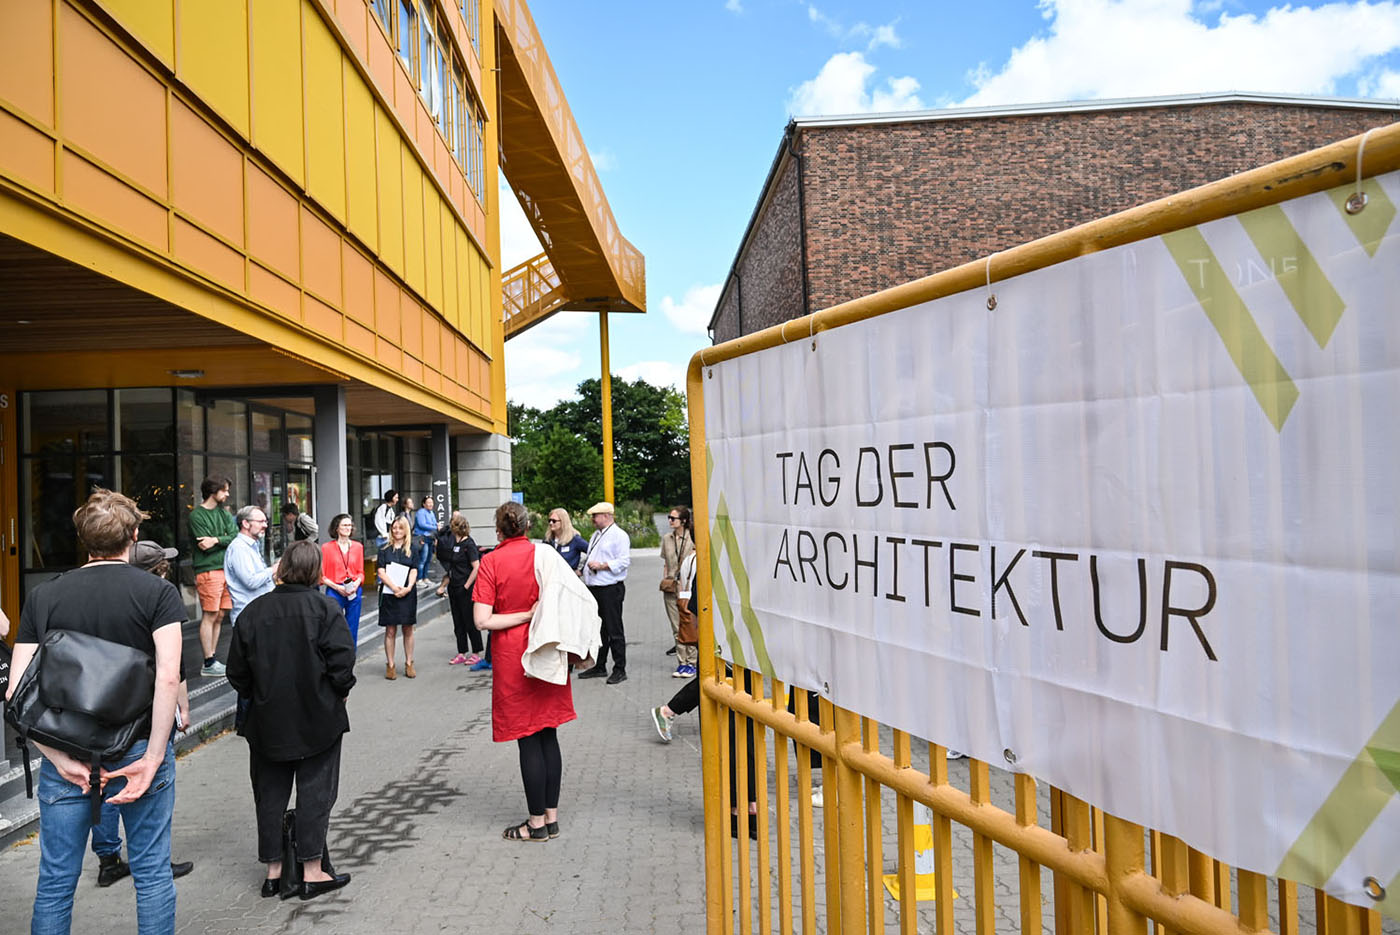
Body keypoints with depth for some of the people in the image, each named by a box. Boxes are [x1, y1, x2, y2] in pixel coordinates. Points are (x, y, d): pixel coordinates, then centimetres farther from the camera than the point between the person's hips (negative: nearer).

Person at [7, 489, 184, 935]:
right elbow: (168, 677, -18)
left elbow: (18, 691, -4)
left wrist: (58, 758, -5)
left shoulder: (43, 597, 2)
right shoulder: (158, 592, -7)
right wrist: (152, 759, -13)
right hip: (140, 748, -2)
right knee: (152, 871, 10)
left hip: (67, 756, 2)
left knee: (56, 881, 14)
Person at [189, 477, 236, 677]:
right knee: (209, 616, -5)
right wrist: (225, 540, -1)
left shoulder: (224, 513, 15)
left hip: (226, 568, 7)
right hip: (208, 570, -7)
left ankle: (213, 659, 15)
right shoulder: (197, 515, -5)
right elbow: (205, 546, -12)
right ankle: (208, 664, -1)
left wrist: (216, 540, -12)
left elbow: (236, 537, 3)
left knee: (219, 616, 9)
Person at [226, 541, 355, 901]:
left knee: (270, 793, 14)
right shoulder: (325, 607, -10)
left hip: (267, 719, 3)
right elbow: (342, 659, -16)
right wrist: (341, 691, 1)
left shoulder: (253, 611, 1)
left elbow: (237, 671, 5)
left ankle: (273, 871, 22)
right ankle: (313, 871, 8)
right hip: (317, 718, -3)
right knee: (315, 791, 6)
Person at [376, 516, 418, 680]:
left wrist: (408, 588, -16)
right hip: (388, 594, 0)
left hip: (408, 594, 1)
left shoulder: (412, 548, 6)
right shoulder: (385, 550, 5)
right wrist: (394, 588, -16)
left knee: (408, 629, 6)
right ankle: (390, 665, 8)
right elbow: (381, 572, -3)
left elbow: (414, 571, 0)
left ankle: (409, 664, 14)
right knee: (390, 630, 2)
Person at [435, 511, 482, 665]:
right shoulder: (450, 542, 10)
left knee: (470, 622, 0)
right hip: (453, 588, 8)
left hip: (466, 590, -8)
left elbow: (476, 567, -17)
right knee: (458, 622, 12)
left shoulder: (468, 544, -12)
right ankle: (462, 654, 19)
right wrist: (443, 585, 10)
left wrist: (466, 587, -17)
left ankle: (476, 654, 9)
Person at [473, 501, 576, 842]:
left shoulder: (491, 562, -10)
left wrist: (525, 615, -10)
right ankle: (551, 817, 20)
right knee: (549, 736, 12)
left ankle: (537, 823, 12)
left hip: (513, 657, -4)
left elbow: (482, 620, -15)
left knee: (528, 740, 3)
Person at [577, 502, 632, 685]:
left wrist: (601, 566, -20)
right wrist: (585, 566, 12)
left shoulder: (619, 535, -9)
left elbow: (624, 561, -18)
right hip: (594, 588, 9)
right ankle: (599, 667, 24)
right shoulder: (596, 535, 19)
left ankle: (620, 670, 2)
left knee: (614, 630, -5)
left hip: (611, 589, -9)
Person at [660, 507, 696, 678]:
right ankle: (682, 662, 14)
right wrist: (664, 583, 10)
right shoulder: (666, 538, 10)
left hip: (688, 586, -5)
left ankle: (692, 663, 7)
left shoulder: (693, 538, -6)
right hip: (671, 587, 5)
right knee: (677, 628, 8)